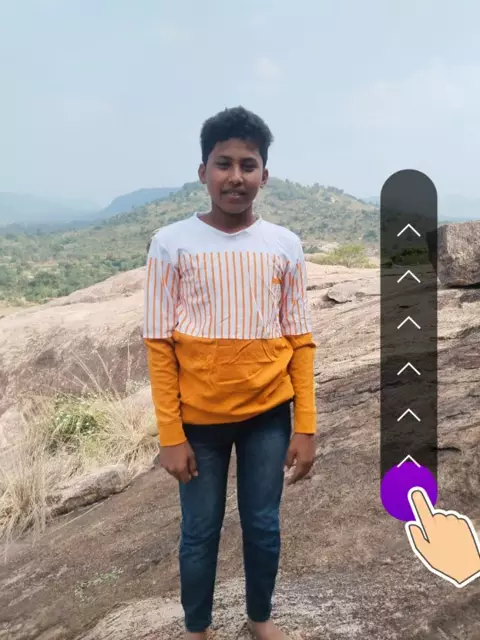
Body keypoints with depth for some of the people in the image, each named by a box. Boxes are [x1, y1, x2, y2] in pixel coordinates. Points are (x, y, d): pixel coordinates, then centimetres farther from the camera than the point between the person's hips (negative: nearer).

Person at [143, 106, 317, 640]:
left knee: (263, 526, 16)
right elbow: (158, 345, -7)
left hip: (269, 415, 2)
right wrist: (170, 436, -9)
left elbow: (300, 340, 0)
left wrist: (305, 426, -2)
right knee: (200, 532, 14)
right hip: (199, 418, -1)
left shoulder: (285, 245, -3)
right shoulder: (171, 244, -9)